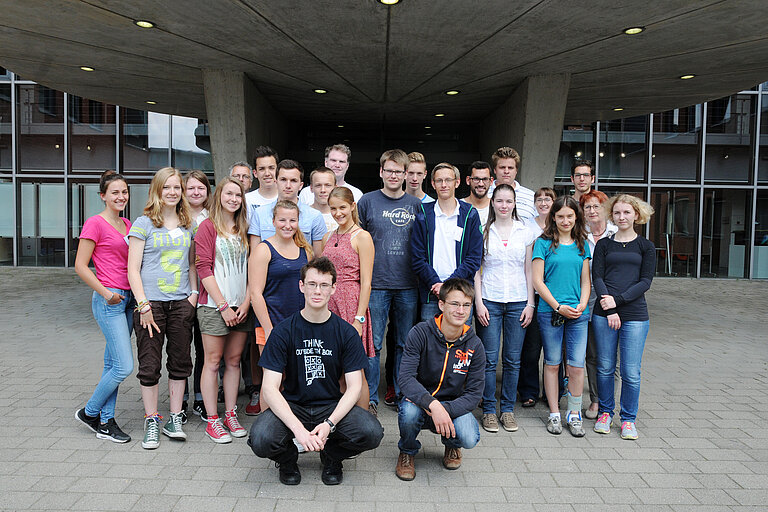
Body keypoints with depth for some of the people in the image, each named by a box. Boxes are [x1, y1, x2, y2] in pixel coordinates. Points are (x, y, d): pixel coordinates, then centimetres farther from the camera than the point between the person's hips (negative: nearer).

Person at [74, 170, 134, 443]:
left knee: (113, 365, 11)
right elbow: (80, 266, -10)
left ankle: (106, 422, 20)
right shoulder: (95, 223, -7)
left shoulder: (127, 224, 14)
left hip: (128, 299, 7)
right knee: (124, 366, -9)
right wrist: (106, 293, -15)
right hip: (108, 301, -7)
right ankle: (89, 412, 13)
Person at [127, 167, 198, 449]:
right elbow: (133, 269, -4)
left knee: (180, 362, 8)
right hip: (151, 303, -3)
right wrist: (143, 305, -11)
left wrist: (194, 293, 5)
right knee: (149, 365, 2)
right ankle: (151, 422, 17)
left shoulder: (189, 224, 11)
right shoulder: (144, 223, -2)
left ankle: (174, 420, 21)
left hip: (182, 302, 4)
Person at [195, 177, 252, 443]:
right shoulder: (208, 226, -2)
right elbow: (204, 269, -9)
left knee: (234, 361, 9)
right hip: (214, 306, -5)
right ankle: (212, 420, 9)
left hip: (241, 307, 5)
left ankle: (230, 414, 20)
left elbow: (251, 269, 10)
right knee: (213, 361, 1)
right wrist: (223, 306, -13)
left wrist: (246, 302, -2)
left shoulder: (244, 229, 12)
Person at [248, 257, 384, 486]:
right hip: (291, 406, 0)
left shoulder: (346, 332, -3)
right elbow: (270, 388, -12)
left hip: (332, 406, 1)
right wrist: (298, 428, -26)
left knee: (371, 433, -26)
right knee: (261, 440, -30)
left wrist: (329, 424, -21)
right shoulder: (284, 331, -7)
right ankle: (288, 456, 8)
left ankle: (331, 455, 8)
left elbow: (354, 386, -5)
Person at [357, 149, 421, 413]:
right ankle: (370, 397, 14)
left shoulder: (416, 205, 9)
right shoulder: (367, 201, 3)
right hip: (375, 284, -2)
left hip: (408, 285, 2)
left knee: (406, 343, 11)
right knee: (372, 343, 1)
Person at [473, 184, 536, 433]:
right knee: (489, 358, 0)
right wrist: (479, 303, -4)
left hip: (518, 301, 1)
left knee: (513, 359, 5)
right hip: (489, 301, -1)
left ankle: (508, 409, 18)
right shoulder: (484, 233, 4)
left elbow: (529, 271, 9)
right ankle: (489, 410, 12)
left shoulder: (526, 233, 8)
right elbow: (477, 271, 4)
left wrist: (530, 304, 2)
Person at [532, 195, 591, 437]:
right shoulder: (544, 243, 1)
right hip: (550, 312, -2)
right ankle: (554, 414, 17)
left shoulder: (582, 244, 12)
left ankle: (574, 414, 15)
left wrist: (582, 305, -4)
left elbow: (585, 280, 13)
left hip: (578, 314, 2)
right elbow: (537, 281, -3)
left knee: (576, 365, 0)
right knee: (552, 363, 5)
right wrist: (558, 306, -10)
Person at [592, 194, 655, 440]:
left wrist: (617, 300, -13)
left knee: (631, 372, 1)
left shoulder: (646, 246, 8)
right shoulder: (603, 244, 10)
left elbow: (645, 281, -1)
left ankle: (628, 419, 17)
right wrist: (609, 309, -11)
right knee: (605, 367, 7)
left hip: (635, 315, -1)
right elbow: (597, 277, 1)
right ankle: (605, 412, 25)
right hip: (604, 313, 1)